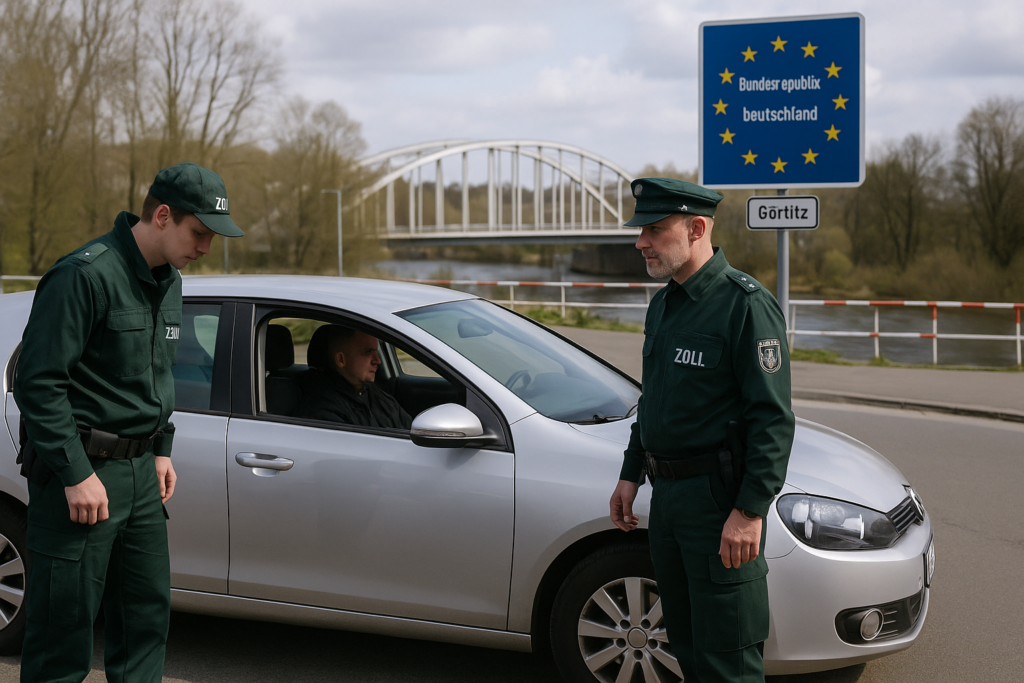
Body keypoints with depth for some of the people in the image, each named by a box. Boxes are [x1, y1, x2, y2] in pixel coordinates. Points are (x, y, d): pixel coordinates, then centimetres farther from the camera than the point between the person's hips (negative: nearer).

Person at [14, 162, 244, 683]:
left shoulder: (169, 282, 11)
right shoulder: (85, 275, -17)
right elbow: (38, 382, -18)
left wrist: (161, 450, 16)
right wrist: (76, 474, -19)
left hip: (140, 474, 9)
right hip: (80, 472, -8)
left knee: (147, 618, 13)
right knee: (64, 627, -1)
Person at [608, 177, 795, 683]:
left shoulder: (746, 305, -15)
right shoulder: (663, 305, 13)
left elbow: (773, 418, -19)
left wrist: (750, 511, -23)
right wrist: (630, 475, 20)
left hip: (720, 498, -9)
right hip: (668, 494, 9)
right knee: (685, 641, 18)